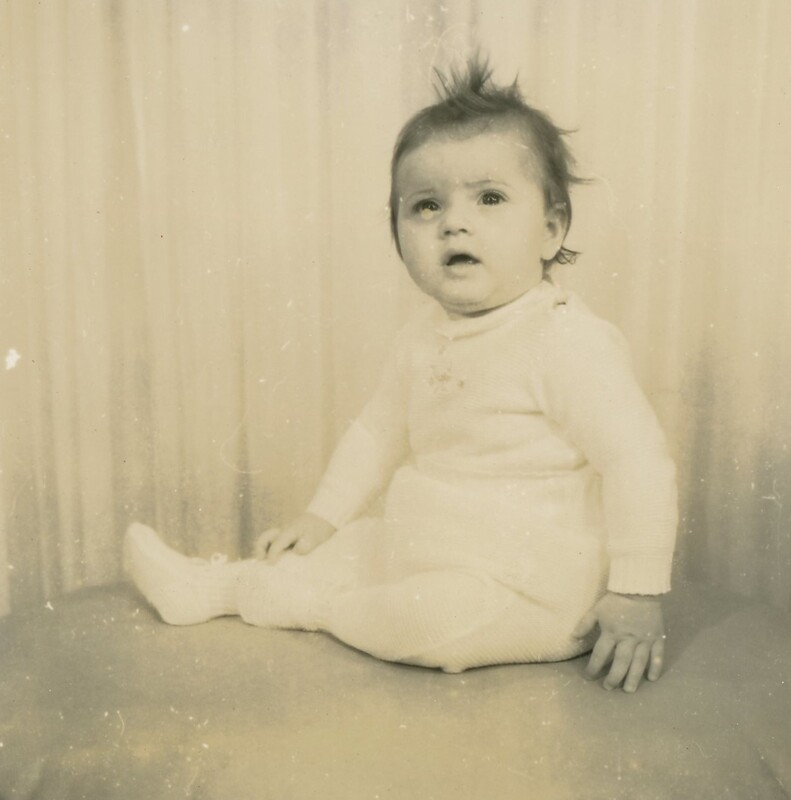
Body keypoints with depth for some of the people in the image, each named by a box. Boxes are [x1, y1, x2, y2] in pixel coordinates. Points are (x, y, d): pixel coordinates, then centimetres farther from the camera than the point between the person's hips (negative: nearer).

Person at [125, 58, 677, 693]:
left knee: (433, 619, -28)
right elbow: (379, 431, 17)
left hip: (530, 590, -8)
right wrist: (324, 516, 15)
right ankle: (206, 587, 23)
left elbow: (639, 462, -21)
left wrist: (637, 597, -21)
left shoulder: (570, 341, -21)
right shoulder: (422, 338, 4)